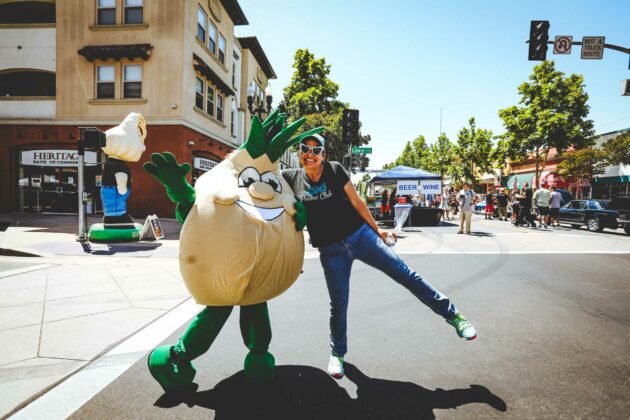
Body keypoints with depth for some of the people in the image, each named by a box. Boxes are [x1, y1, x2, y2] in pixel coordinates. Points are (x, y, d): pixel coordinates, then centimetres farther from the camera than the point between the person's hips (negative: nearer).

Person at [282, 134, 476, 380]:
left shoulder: (335, 169, -4)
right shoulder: (291, 177, -1)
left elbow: (356, 202, 2)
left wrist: (376, 229, 7)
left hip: (360, 235, 0)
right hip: (331, 251, 1)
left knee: (405, 274, -2)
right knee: (338, 304, 7)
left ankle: (452, 314, 13)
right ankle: (337, 354, 30)